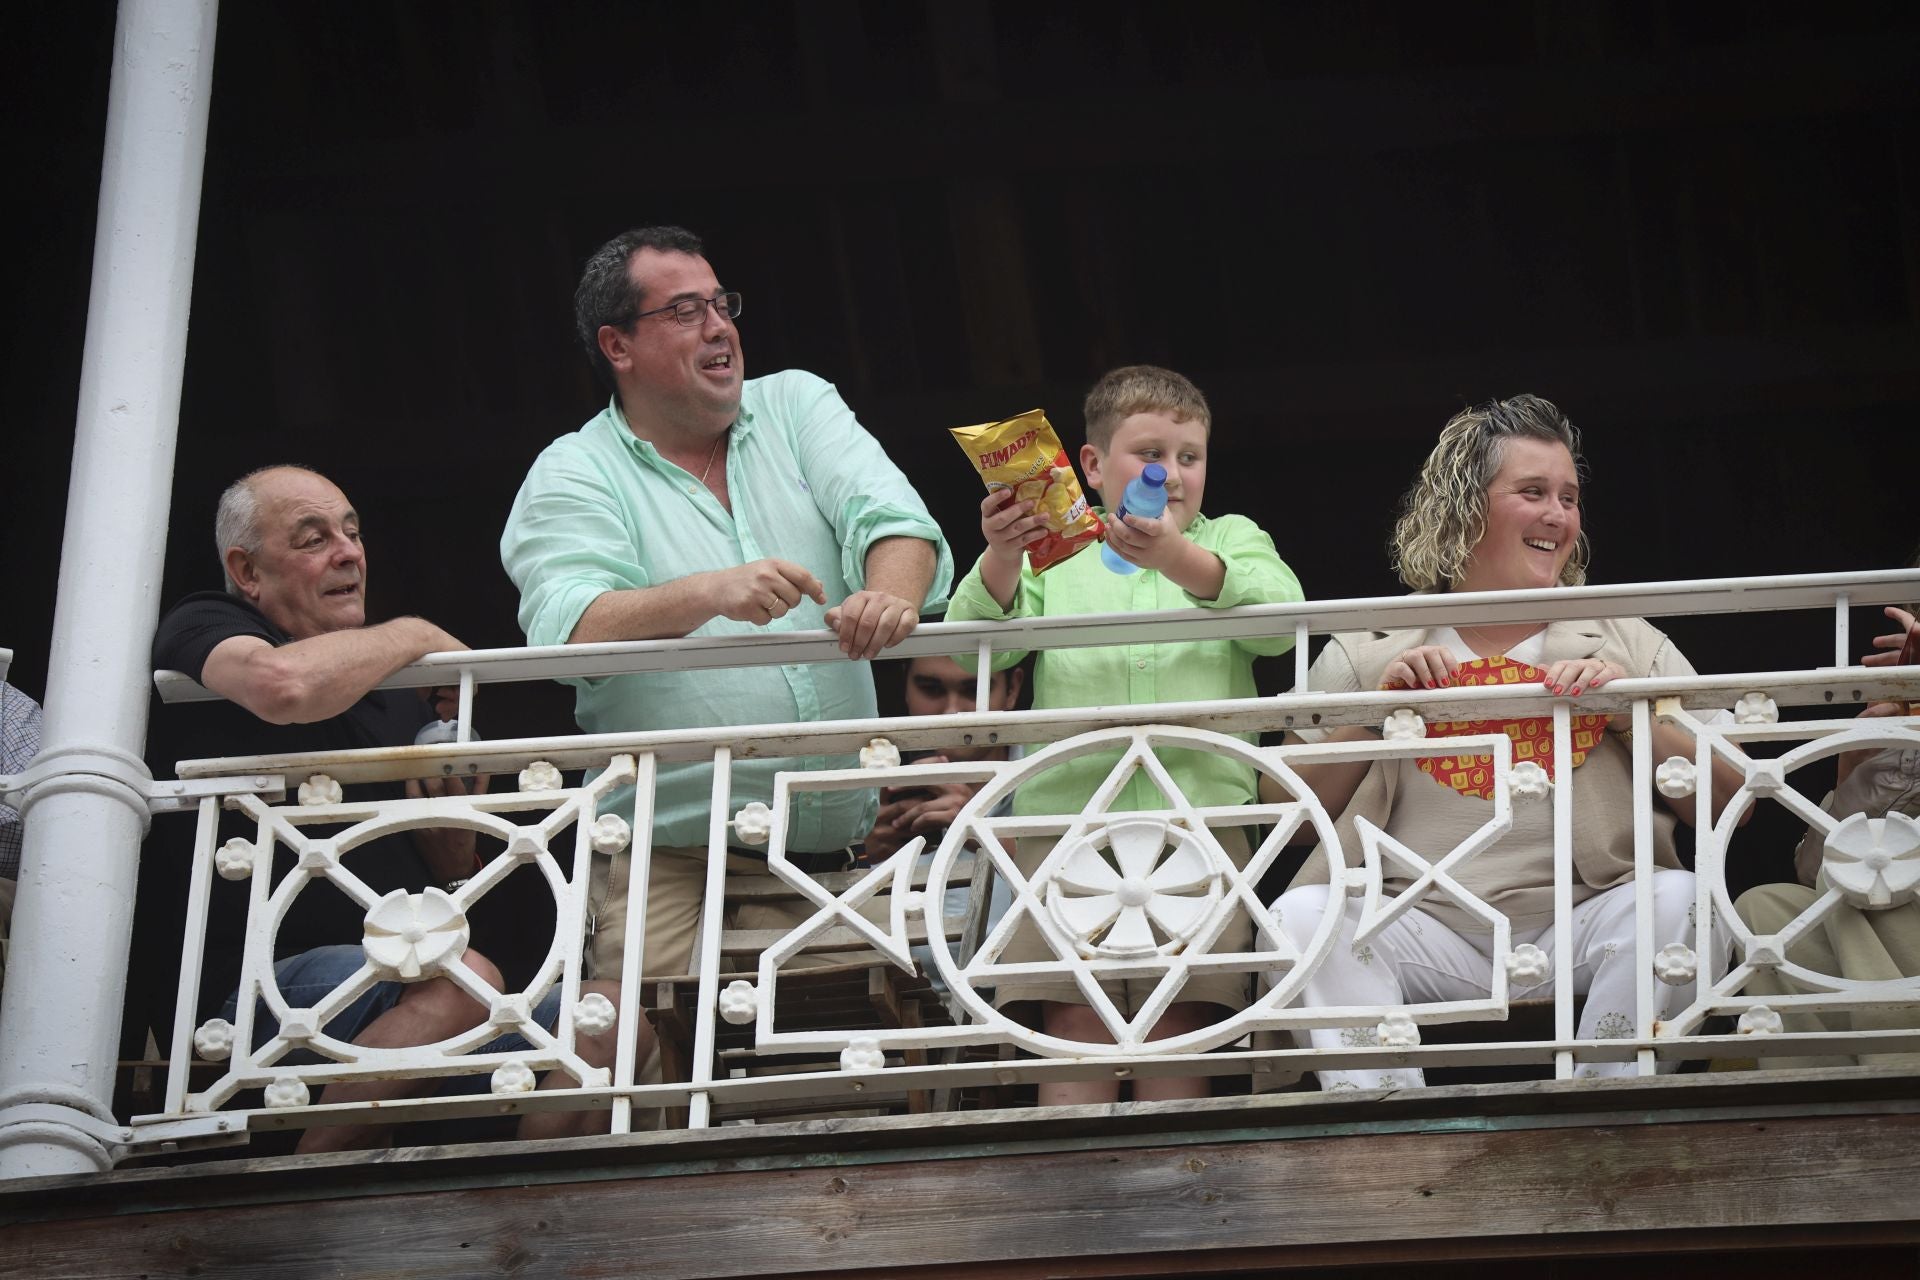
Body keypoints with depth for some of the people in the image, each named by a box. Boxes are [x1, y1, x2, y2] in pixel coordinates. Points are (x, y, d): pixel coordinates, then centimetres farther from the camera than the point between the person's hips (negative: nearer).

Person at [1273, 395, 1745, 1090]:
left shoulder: (1628, 644, 17)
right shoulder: (1368, 653, 15)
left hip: (1580, 926, 0)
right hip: (1422, 928, 0)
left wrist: (1634, 717, -5)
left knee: (1677, 898, -30)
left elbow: (1729, 802, 8)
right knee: (1303, 914, -28)